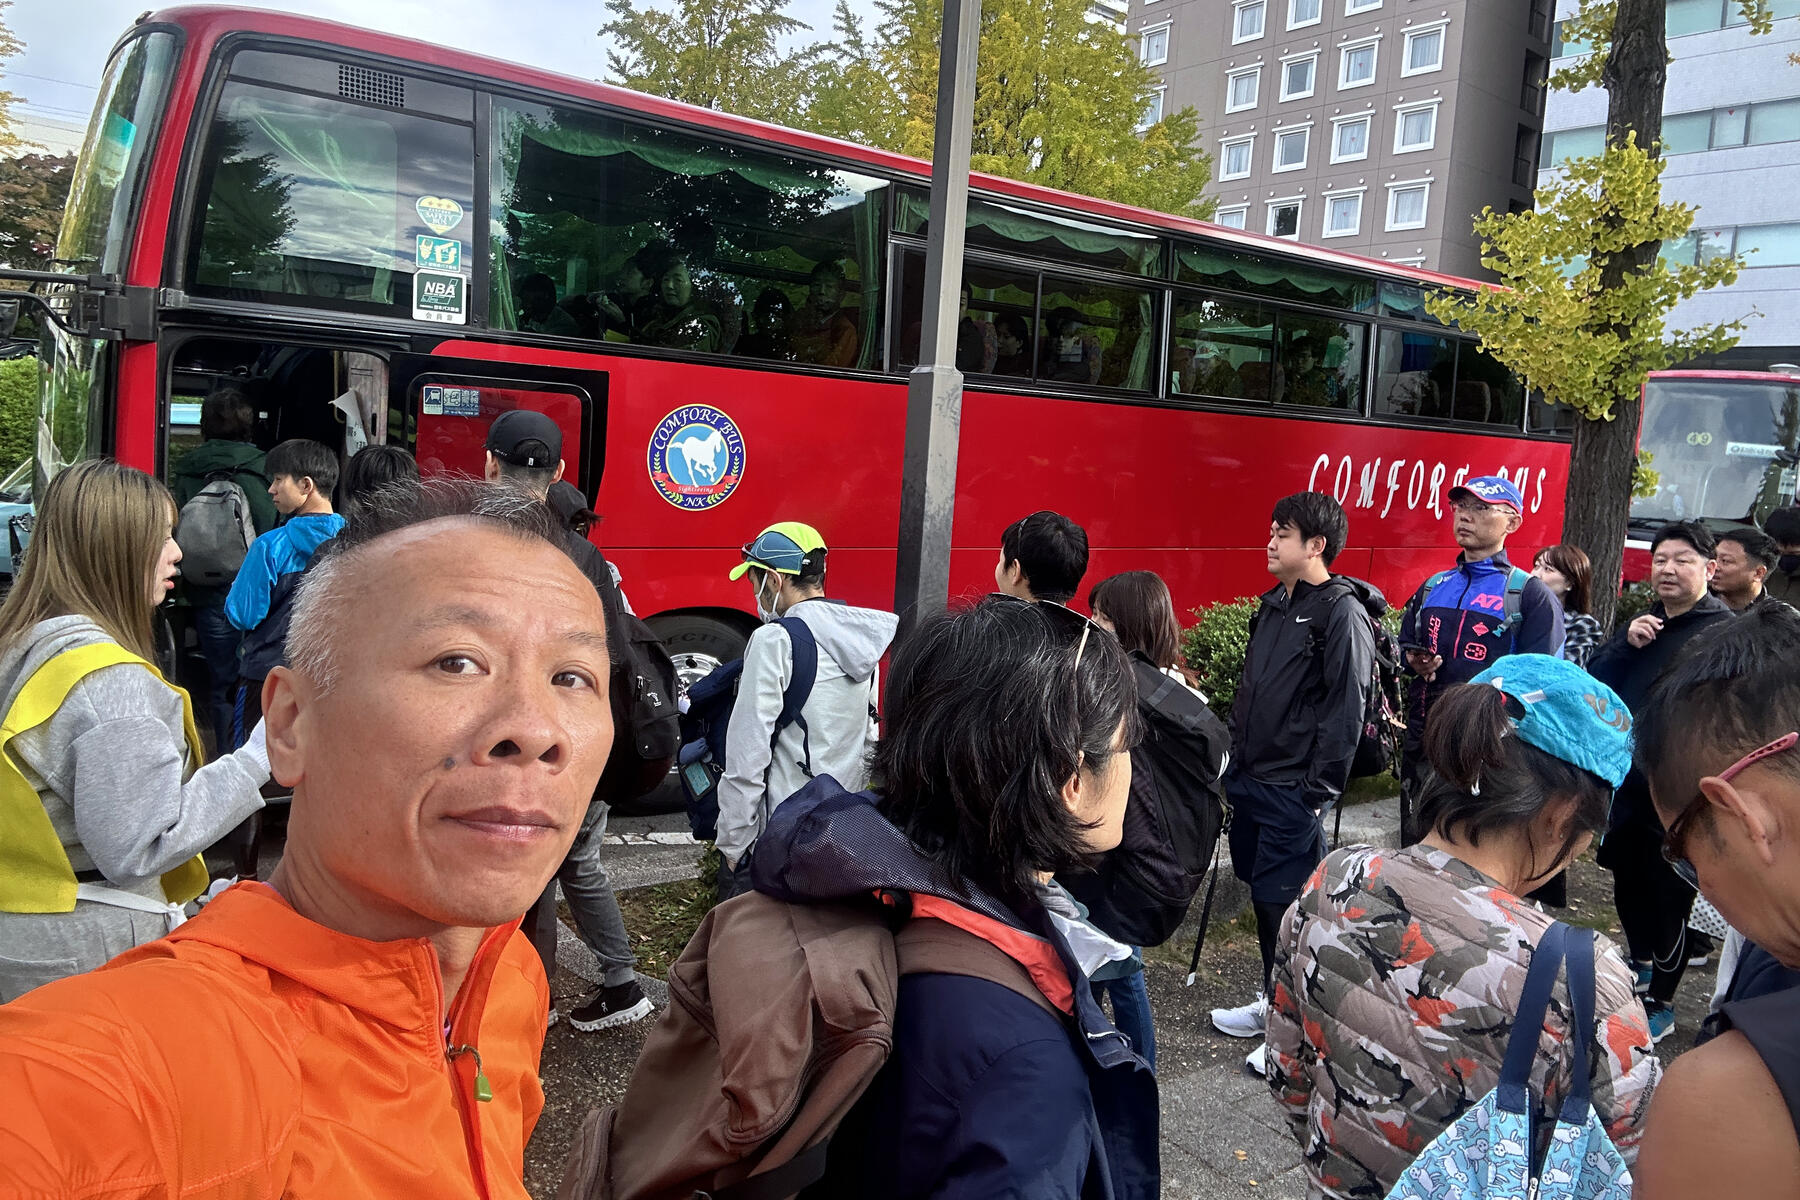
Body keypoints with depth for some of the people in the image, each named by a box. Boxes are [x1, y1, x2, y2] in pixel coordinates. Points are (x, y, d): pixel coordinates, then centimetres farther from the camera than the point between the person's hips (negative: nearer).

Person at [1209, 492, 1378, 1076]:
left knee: (1282, 899, -3)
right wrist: (1234, 757, 16)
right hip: (1251, 776, 8)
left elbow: (1346, 708, -16)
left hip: (1294, 789, -8)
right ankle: (1273, 1001, 32)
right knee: (1261, 891, 16)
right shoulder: (1274, 605, 14)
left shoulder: (1341, 612, -12)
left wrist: (1319, 788, -17)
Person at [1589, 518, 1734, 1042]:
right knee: (1626, 877, 20)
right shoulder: (1644, 622, 10)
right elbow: (1595, 680, 5)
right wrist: (1626, 642, -11)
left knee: (1669, 894, 1)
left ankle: (1661, 1004, 14)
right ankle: (1641, 965, 42)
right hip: (1627, 779, 7)